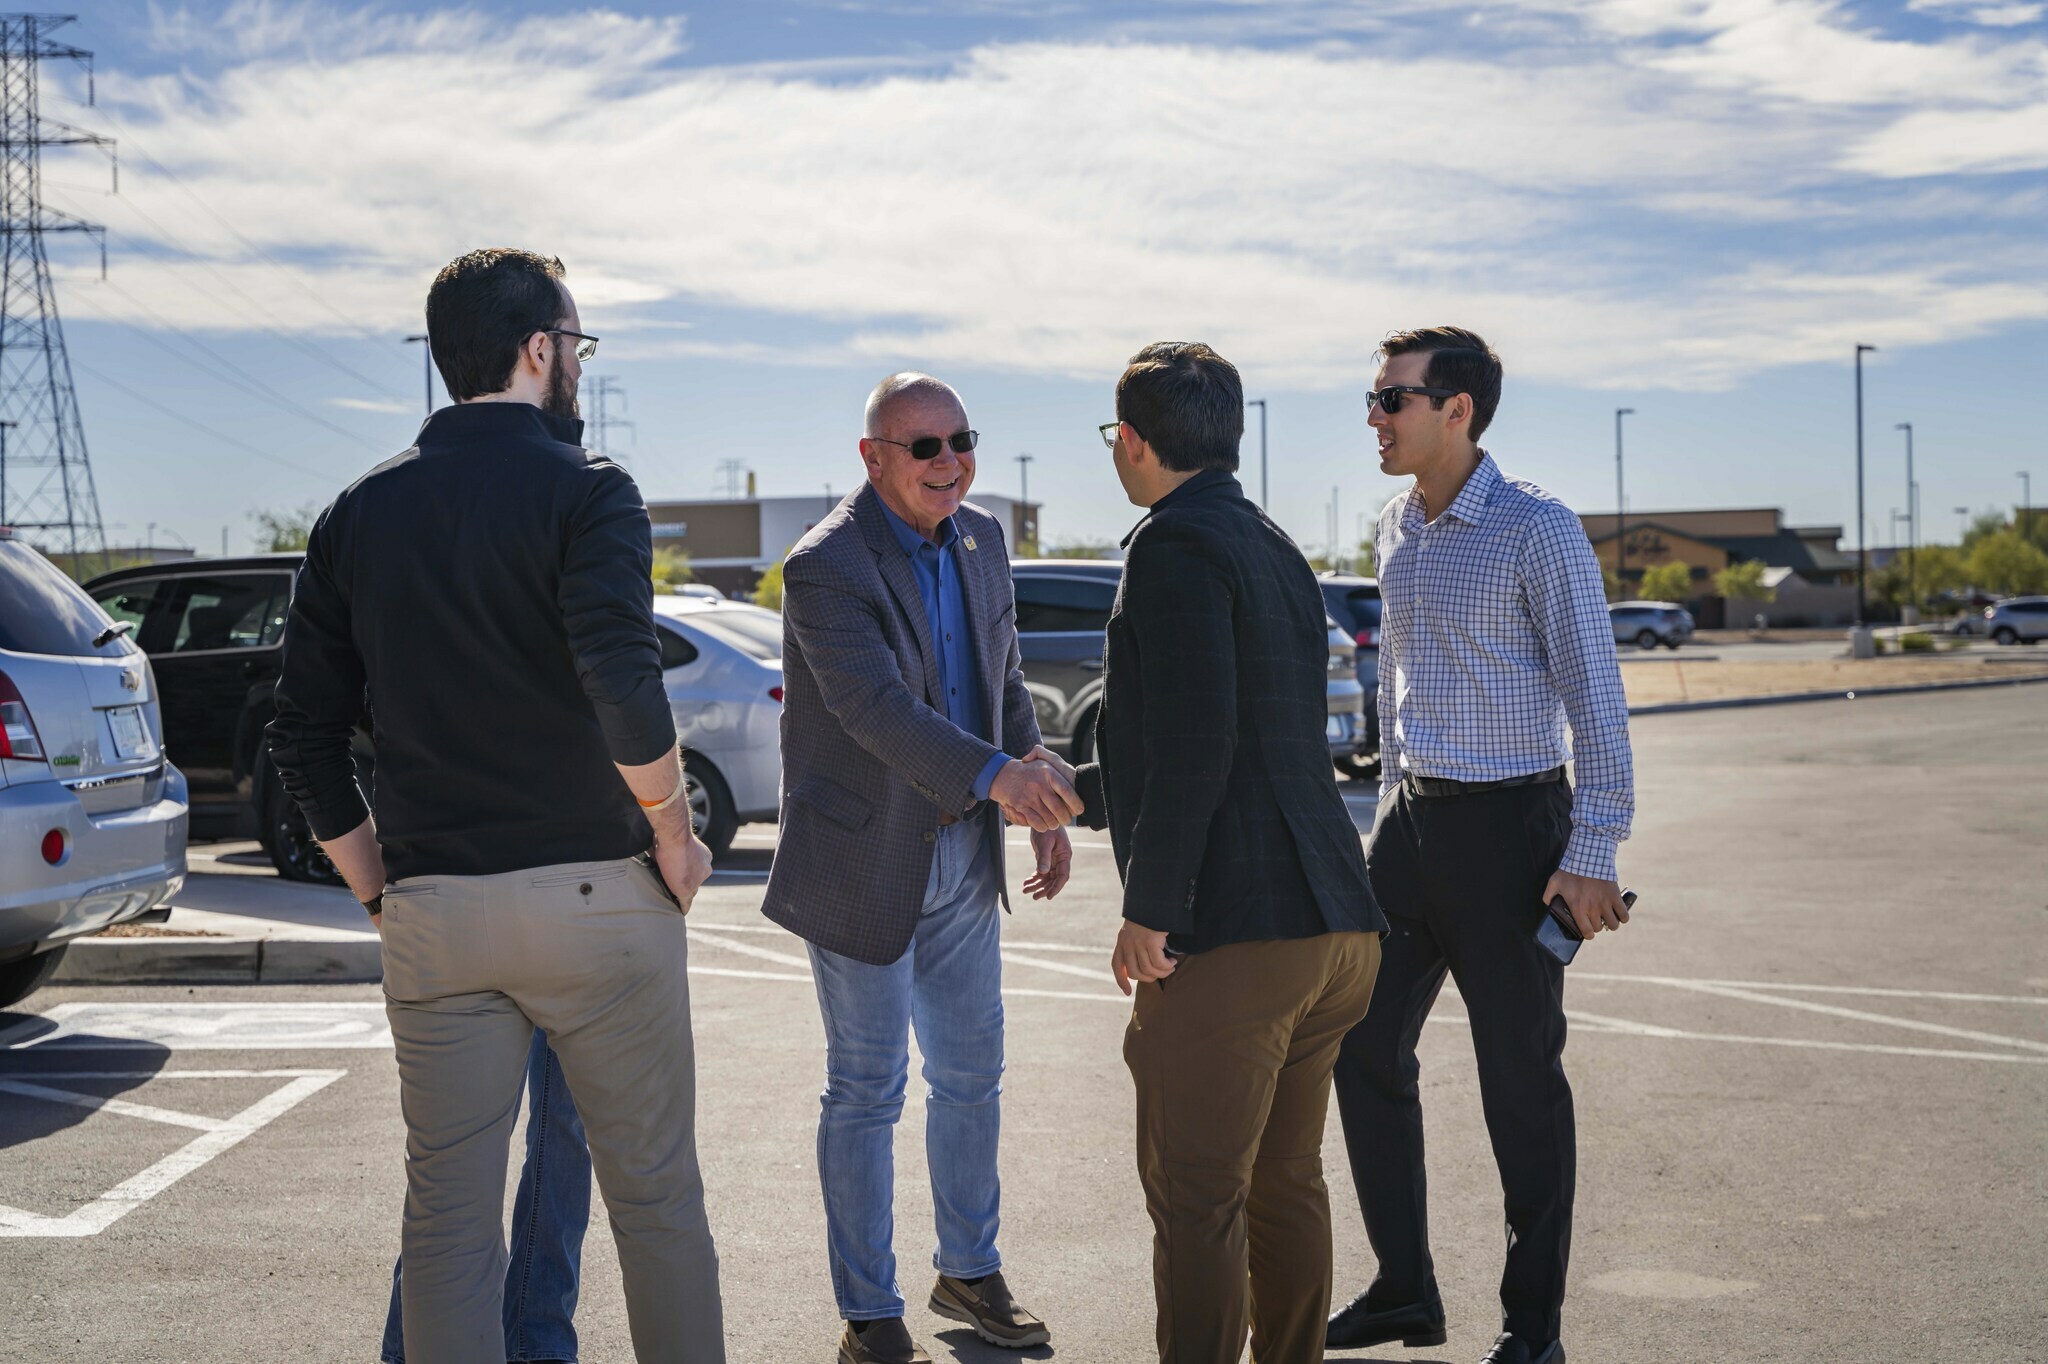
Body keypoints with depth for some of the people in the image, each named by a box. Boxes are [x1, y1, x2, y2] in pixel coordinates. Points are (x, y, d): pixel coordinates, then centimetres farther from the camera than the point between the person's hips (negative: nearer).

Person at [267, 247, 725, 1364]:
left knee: (447, 1219, 9)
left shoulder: (358, 514, 9)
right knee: (655, 1196, 9)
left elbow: (304, 739, 8)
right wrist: (675, 844, -8)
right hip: (594, 895, -4)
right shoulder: (583, 489, -7)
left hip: (431, 914, 4)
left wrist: (381, 891, 14)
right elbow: (624, 688, -21)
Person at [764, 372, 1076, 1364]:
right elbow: (876, 704, -33)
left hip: (961, 854, 7)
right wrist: (999, 774, -45)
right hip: (863, 862, -7)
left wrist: (1042, 814, 6)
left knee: (970, 1074, 17)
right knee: (867, 1092, 3)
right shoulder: (825, 566, -20)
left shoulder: (980, 539, 5)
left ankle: (969, 1271, 35)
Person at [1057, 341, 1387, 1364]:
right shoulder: (1276, 552, 19)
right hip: (1333, 931, 9)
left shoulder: (1177, 547, -10)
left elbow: (1194, 743, -21)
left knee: (1197, 1203, -1)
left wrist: (1149, 910, -16)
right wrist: (1070, 793, 36)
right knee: (1284, 1187, 18)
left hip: (1230, 942, -9)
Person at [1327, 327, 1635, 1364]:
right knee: (1365, 1050, 8)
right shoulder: (1396, 529, 10)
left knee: (1521, 1078, 1)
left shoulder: (1538, 532, -13)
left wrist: (1591, 856, -19)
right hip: (1410, 821, 7)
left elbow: (1595, 698, -14)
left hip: (1508, 829, -7)